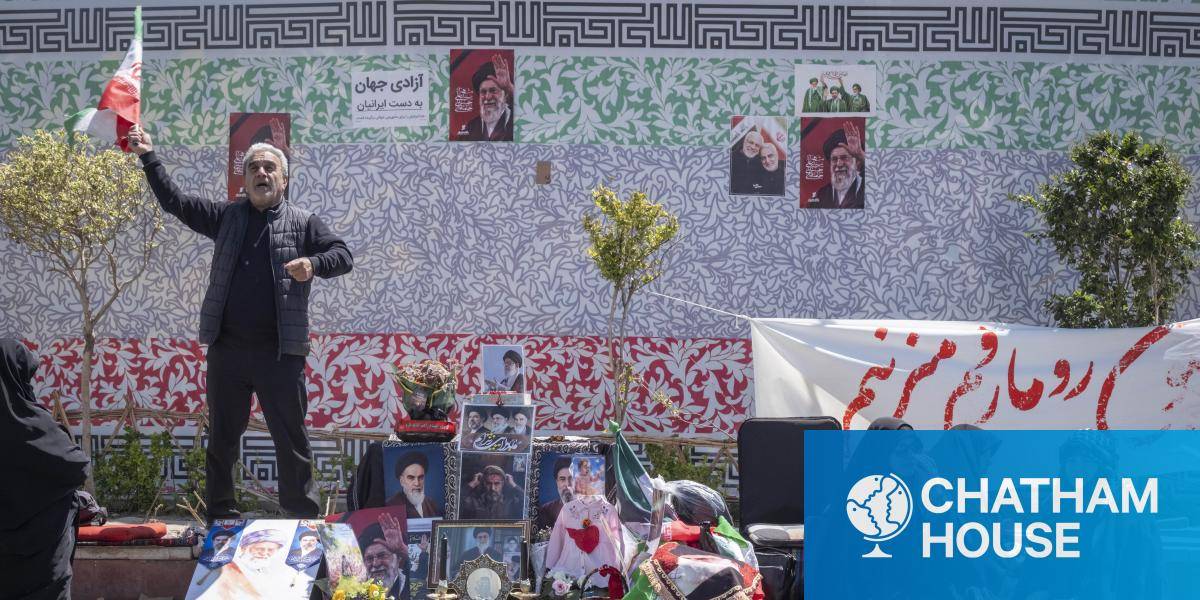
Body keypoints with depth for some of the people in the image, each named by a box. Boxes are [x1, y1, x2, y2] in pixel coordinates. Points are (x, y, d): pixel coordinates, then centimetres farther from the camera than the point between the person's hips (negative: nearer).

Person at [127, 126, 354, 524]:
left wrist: (314, 263, -23)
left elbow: (343, 256, -3)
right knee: (222, 438, 10)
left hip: (279, 352, -3)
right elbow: (174, 202, 11)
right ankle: (220, 517, 21)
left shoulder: (303, 222, 4)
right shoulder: (226, 216, 12)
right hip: (227, 349, 3)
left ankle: (304, 519, 11)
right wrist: (149, 157, 5)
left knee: (292, 438, 2)